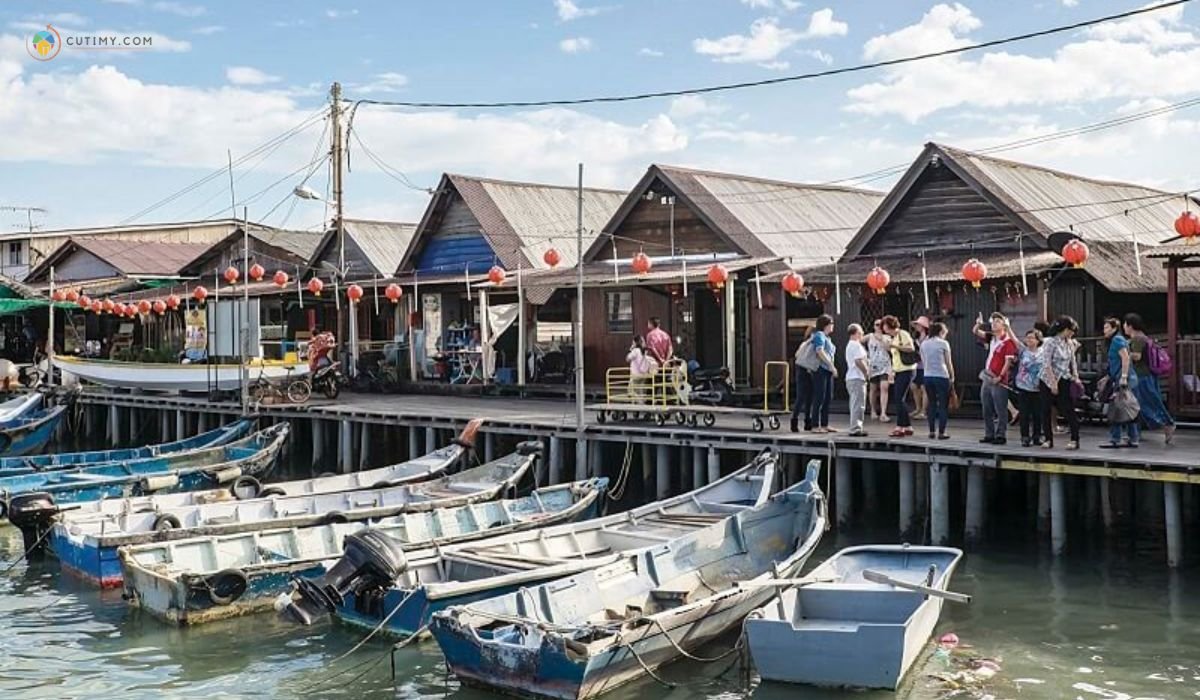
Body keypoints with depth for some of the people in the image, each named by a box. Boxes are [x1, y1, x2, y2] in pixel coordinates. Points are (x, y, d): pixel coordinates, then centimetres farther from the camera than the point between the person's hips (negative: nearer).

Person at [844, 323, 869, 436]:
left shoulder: (849, 344, 19)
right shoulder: (856, 345, -13)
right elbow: (858, 361, -21)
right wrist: (866, 372, -11)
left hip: (851, 377, 10)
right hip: (857, 377, -10)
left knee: (855, 404, 14)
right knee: (858, 405, -9)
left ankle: (855, 427, 18)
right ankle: (855, 429, -10)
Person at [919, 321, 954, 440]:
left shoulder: (924, 344, 10)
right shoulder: (943, 343, -2)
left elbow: (923, 362, 11)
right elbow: (948, 363, 0)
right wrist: (952, 377, 9)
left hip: (927, 376, 4)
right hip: (941, 376, -4)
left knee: (931, 404, 12)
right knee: (943, 405, 3)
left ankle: (932, 431, 10)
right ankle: (941, 432, -1)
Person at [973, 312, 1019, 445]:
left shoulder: (1008, 341, -11)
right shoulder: (991, 338, 10)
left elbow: (1008, 362, -15)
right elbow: (975, 332, 17)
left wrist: (1000, 377, -19)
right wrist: (979, 324, -5)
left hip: (999, 381, -8)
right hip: (987, 379, 8)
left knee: (1000, 411, -2)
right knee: (987, 410, 12)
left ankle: (1001, 436, 3)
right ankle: (989, 435, 20)